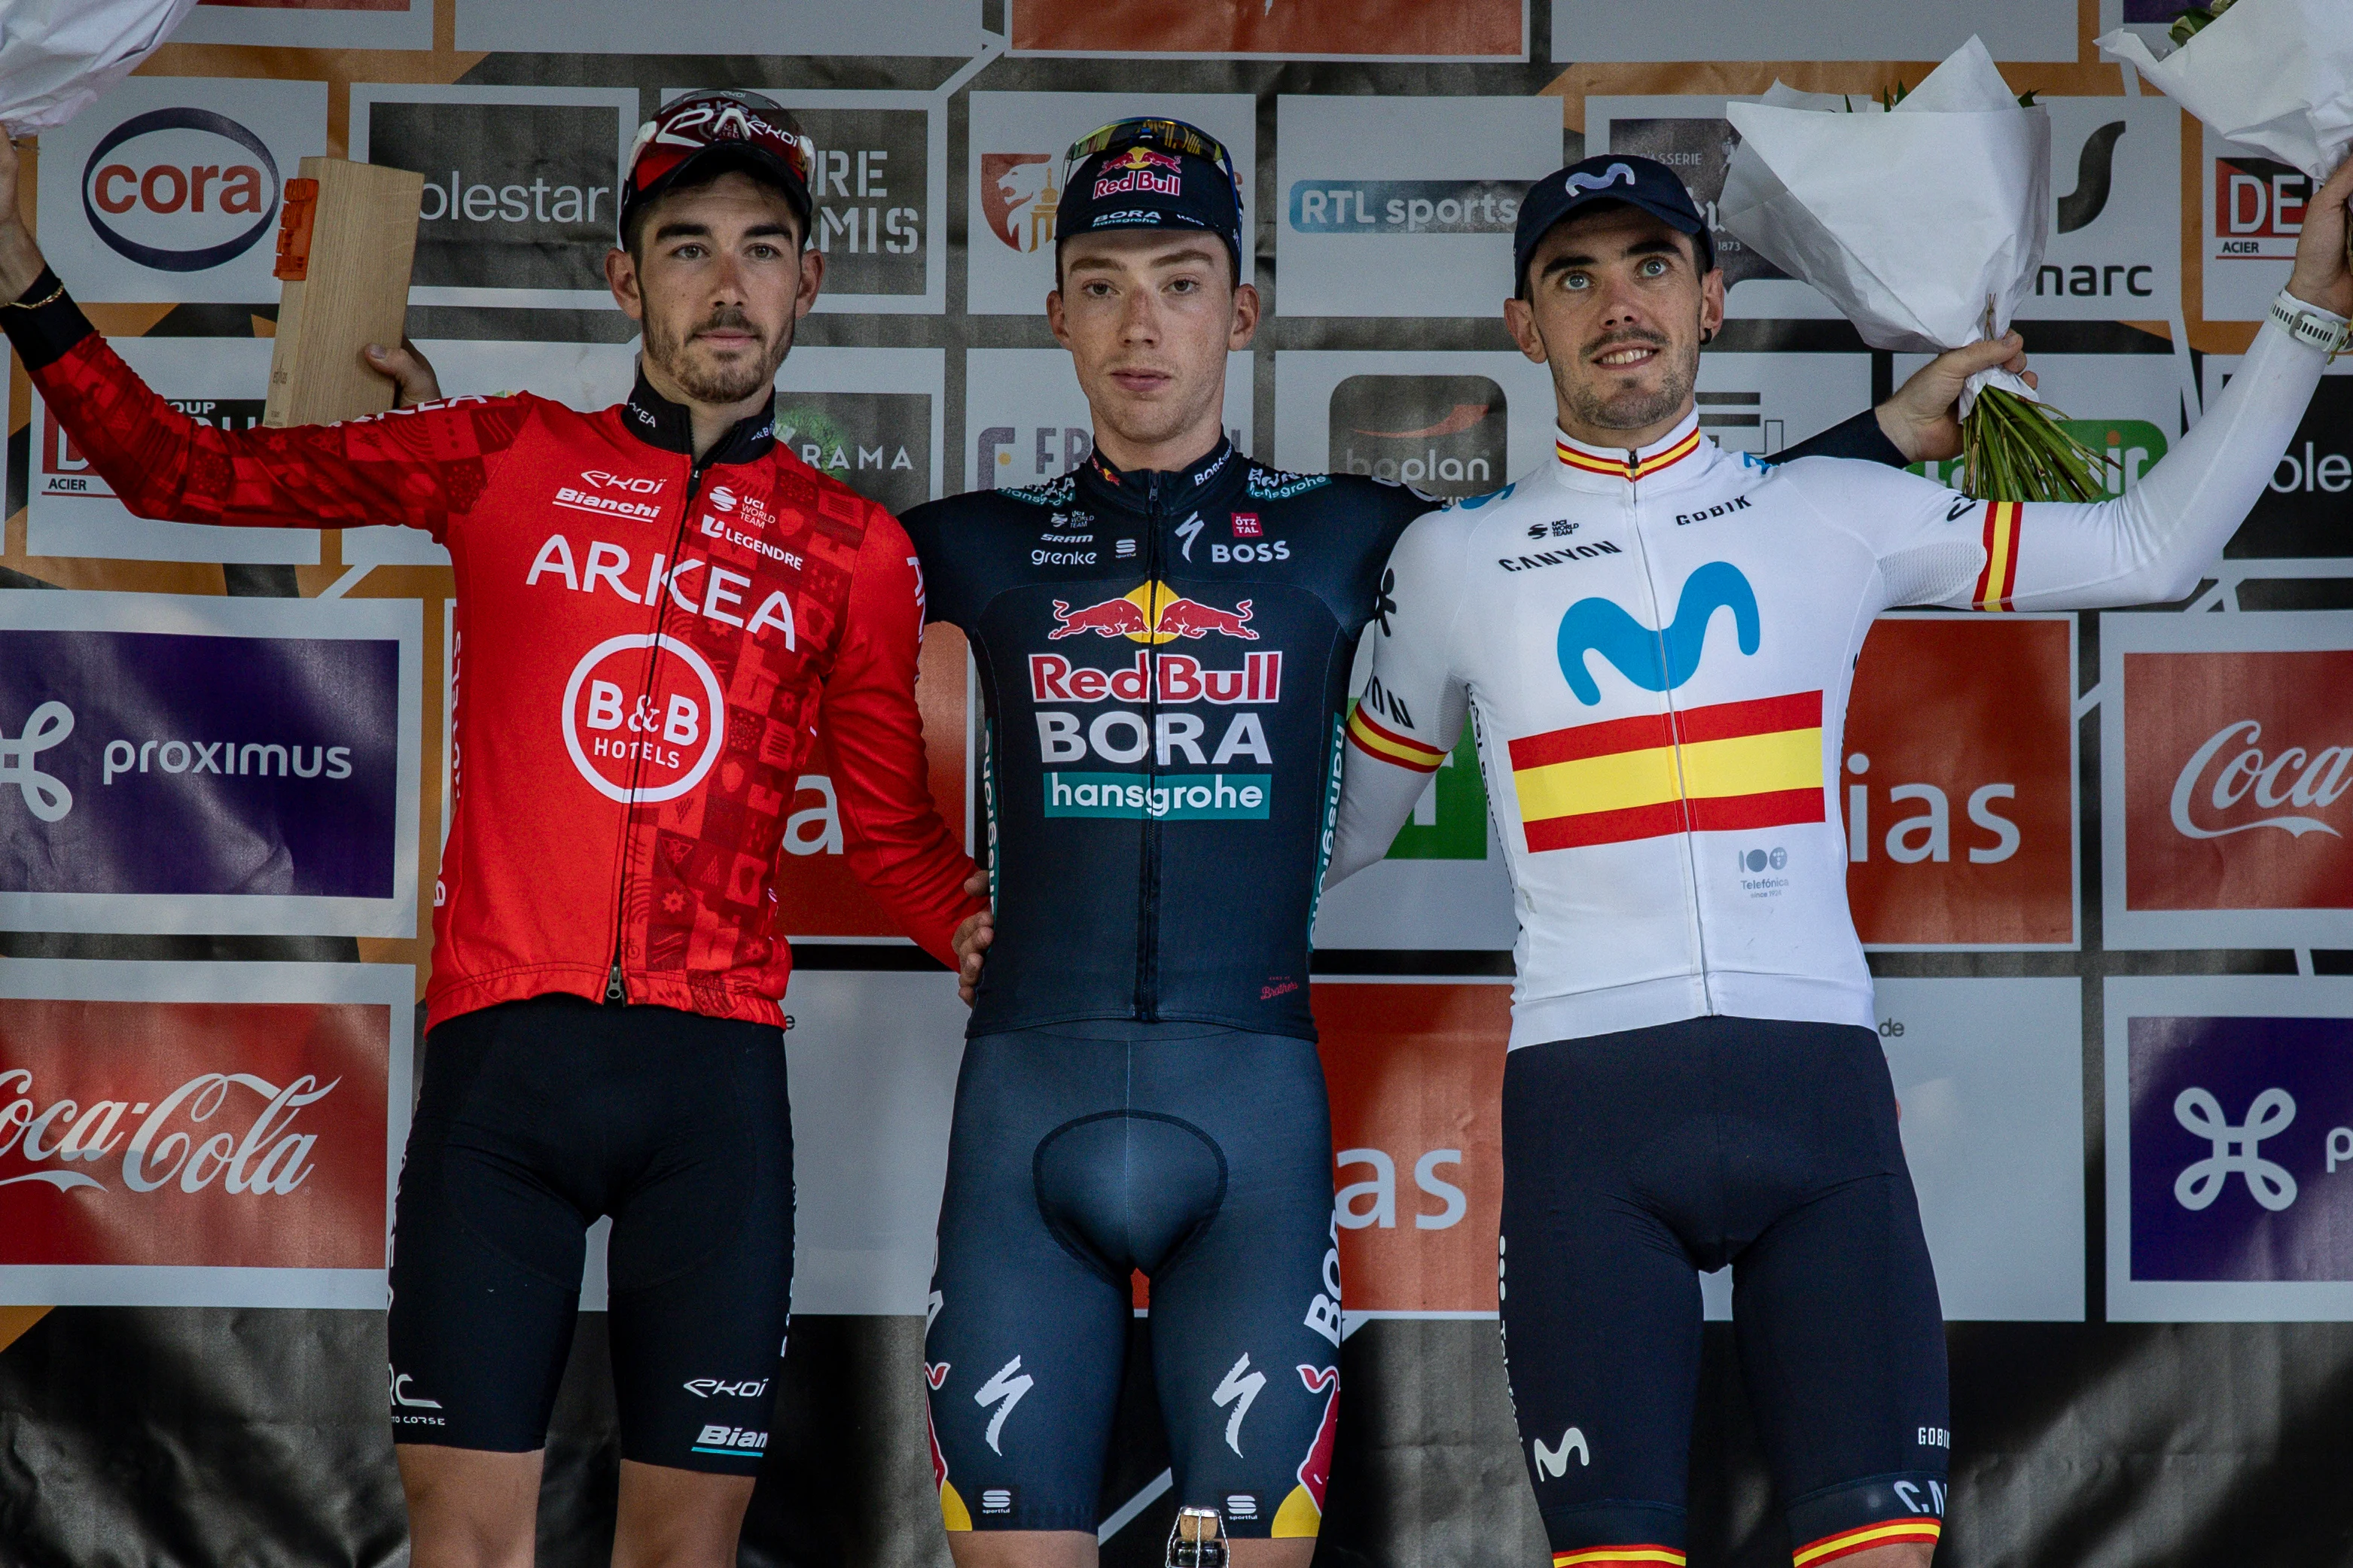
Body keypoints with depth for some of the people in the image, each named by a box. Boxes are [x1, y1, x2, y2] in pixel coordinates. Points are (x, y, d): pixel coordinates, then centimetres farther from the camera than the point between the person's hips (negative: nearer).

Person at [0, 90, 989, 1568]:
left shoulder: (857, 551, 10)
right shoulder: (510, 461, 9)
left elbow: (897, 835, 16)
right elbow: (187, 472, 12)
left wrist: (1002, 937, -3)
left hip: (716, 1072, 1)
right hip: (502, 1055, -1)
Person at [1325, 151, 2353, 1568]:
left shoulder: (1833, 516, 12)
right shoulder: (1454, 559, 13)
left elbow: (2151, 548, 15)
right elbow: (1344, 827, 25)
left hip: (1817, 1080, 1)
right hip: (1587, 1089, 0)